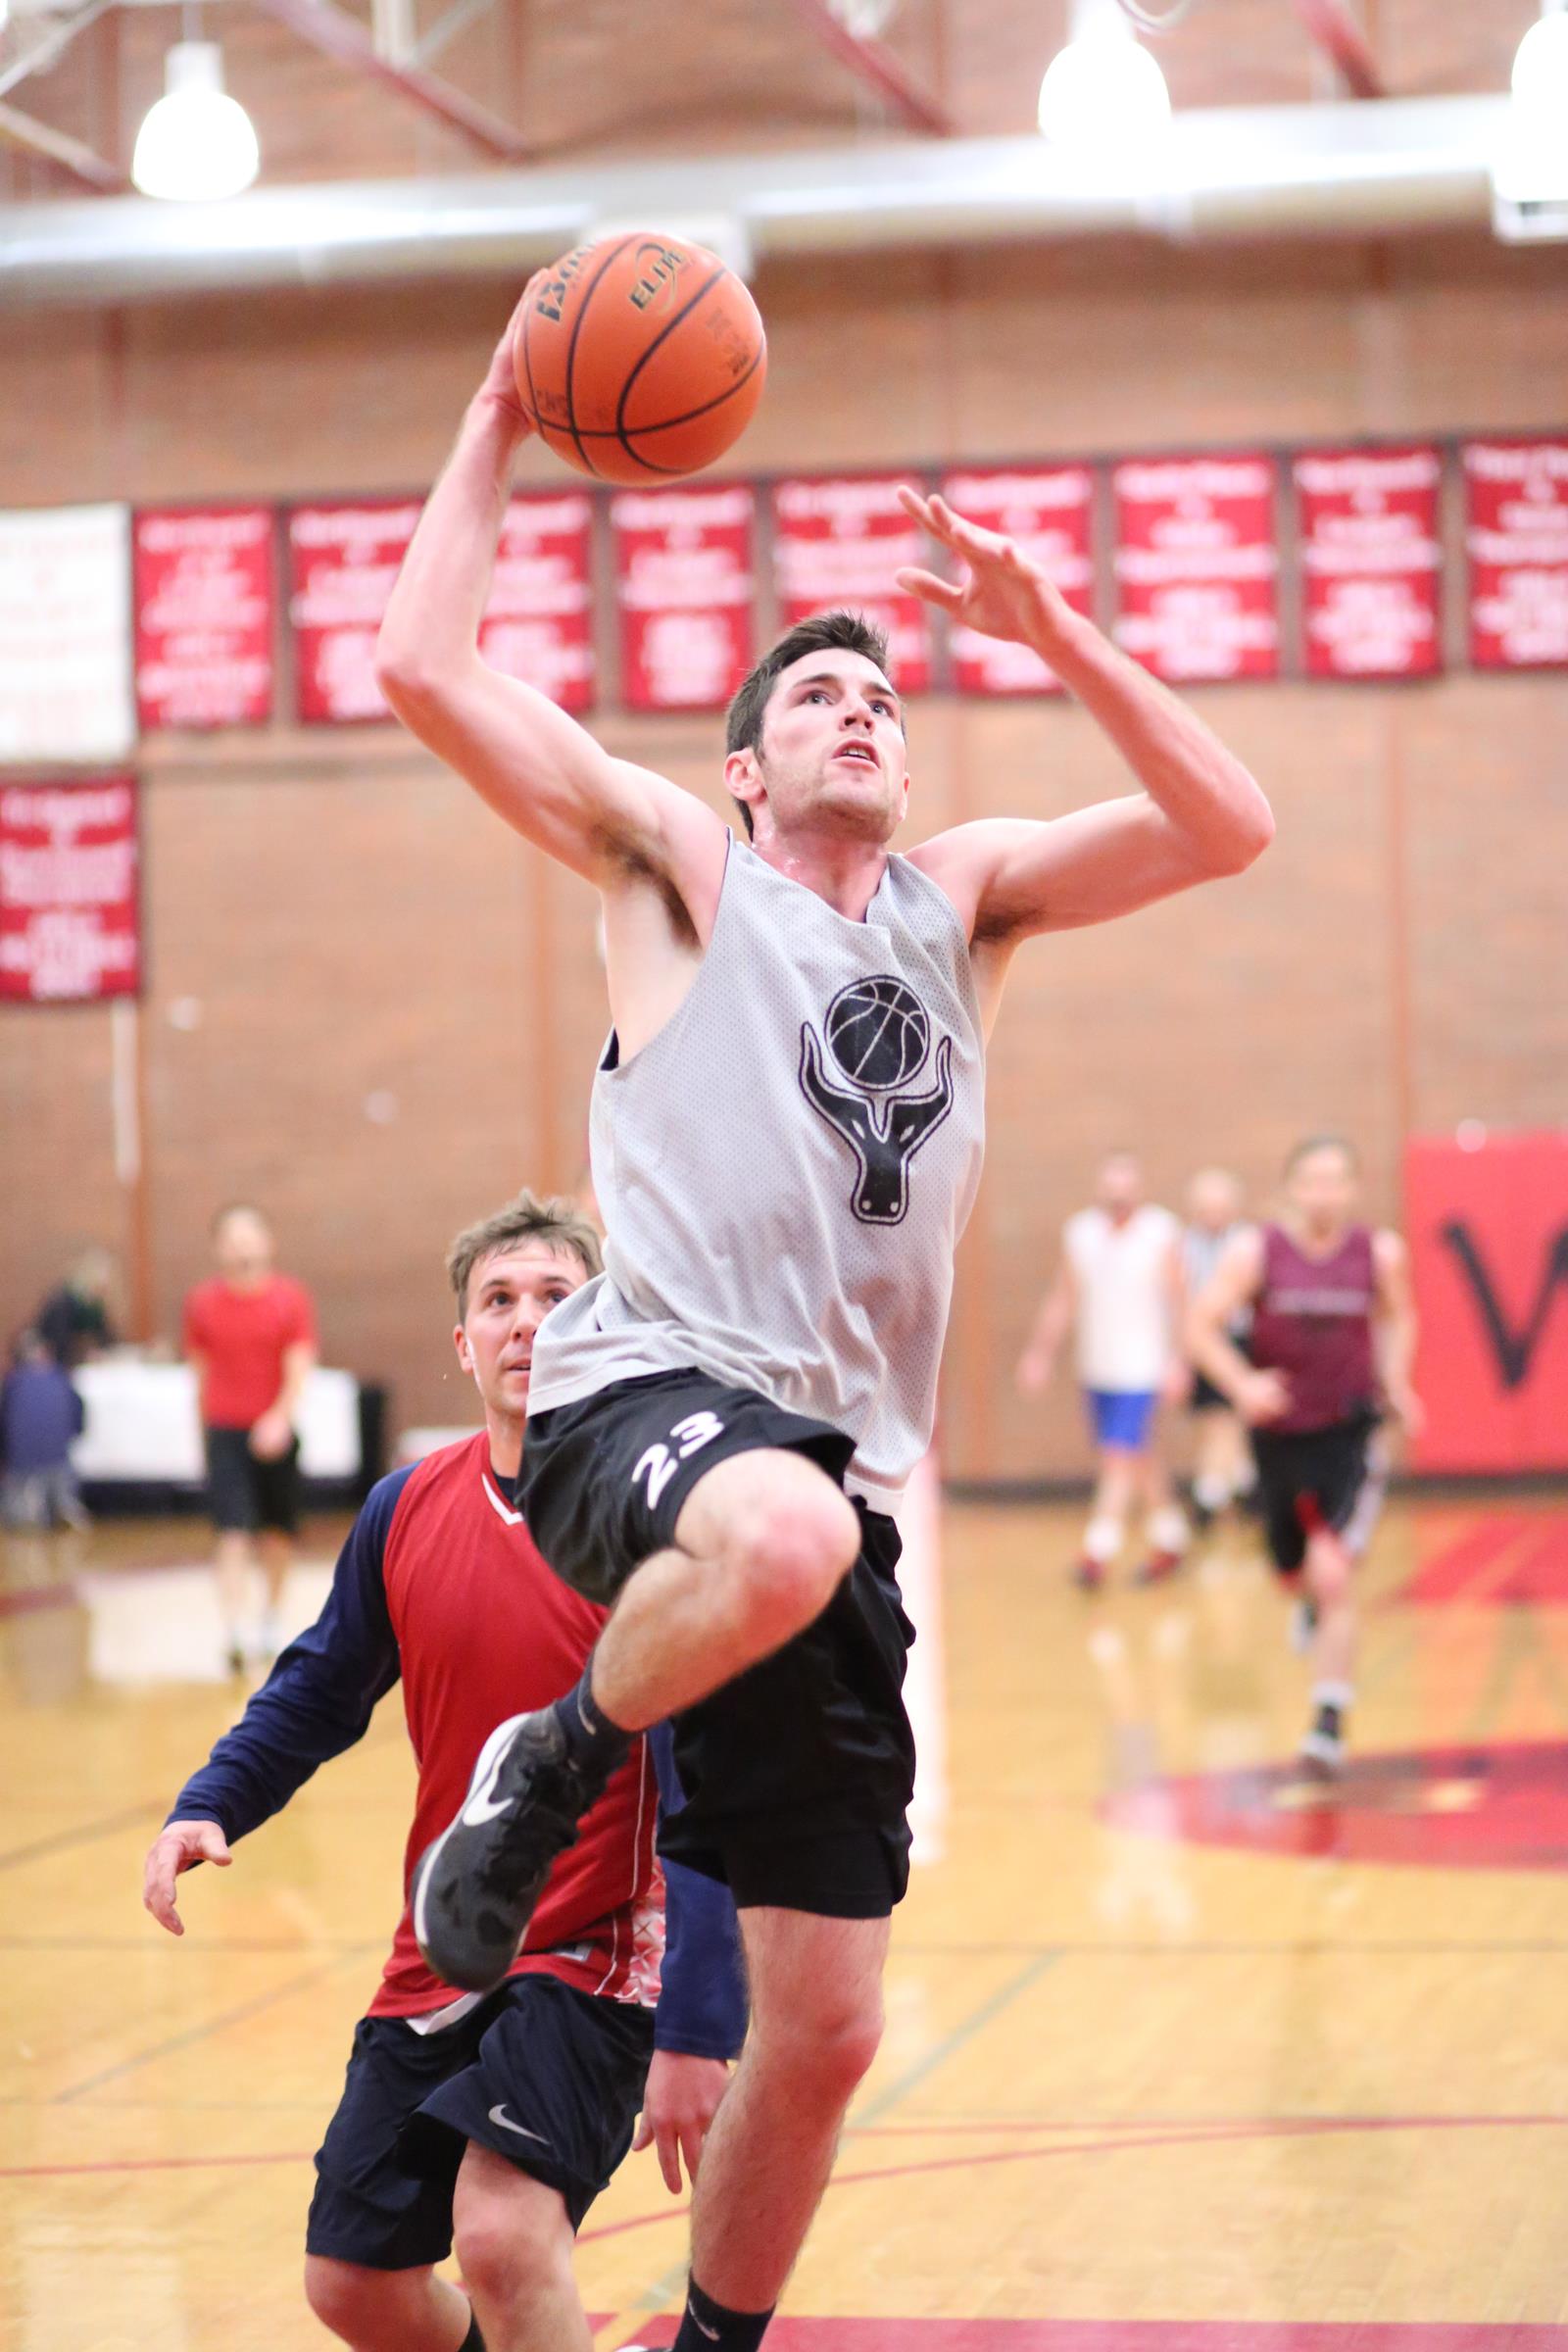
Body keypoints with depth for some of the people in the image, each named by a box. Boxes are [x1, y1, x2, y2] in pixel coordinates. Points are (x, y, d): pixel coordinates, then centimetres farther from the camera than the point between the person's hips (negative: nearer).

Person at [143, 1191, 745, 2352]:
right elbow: (321, 1689, 16)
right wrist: (206, 1810, -1)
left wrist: (696, 2034, -26)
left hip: (594, 1956, -6)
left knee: (505, 2232, -29)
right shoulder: (406, 1511, -1)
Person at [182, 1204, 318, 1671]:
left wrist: (280, 1419, -28)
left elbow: (299, 1369, -12)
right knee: (234, 1531, -14)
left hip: (276, 1434, 1)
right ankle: (232, 1632, -22)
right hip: (225, 1431, -1)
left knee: (279, 1531, 13)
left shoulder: (290, 1298, -4)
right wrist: (206, 1432, 13)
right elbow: (201, 1370, 11)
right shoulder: (203, 1302, 1)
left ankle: (270, 1620, 33)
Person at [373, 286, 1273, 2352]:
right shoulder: (677, 864, 8)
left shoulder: (965, 899, 20)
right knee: (781, 1531, -43)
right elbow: (424, 668, -2)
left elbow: (1228, 829, 9)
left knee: (827, 2026, 3)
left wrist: (1051, 629, 2)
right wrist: (502, 426, 4)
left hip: (836, 1478, 5)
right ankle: (547, 1773, -13)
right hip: (644, 1402, -4)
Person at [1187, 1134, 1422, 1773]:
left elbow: (1397, 1317, 14)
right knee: (1296, 1570, 18)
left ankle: (1330, 1721, -9)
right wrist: (1243, 1385, -24)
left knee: (1333, 1575, -16)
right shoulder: (1255, 1252, -11)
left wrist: (1396, 1379, -1)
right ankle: (1319, 1600, 57)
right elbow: (1201, 1326, -9)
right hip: (1279, 1433, 2)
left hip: (1348, 1433, -1)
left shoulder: (1380, 1253, -6)